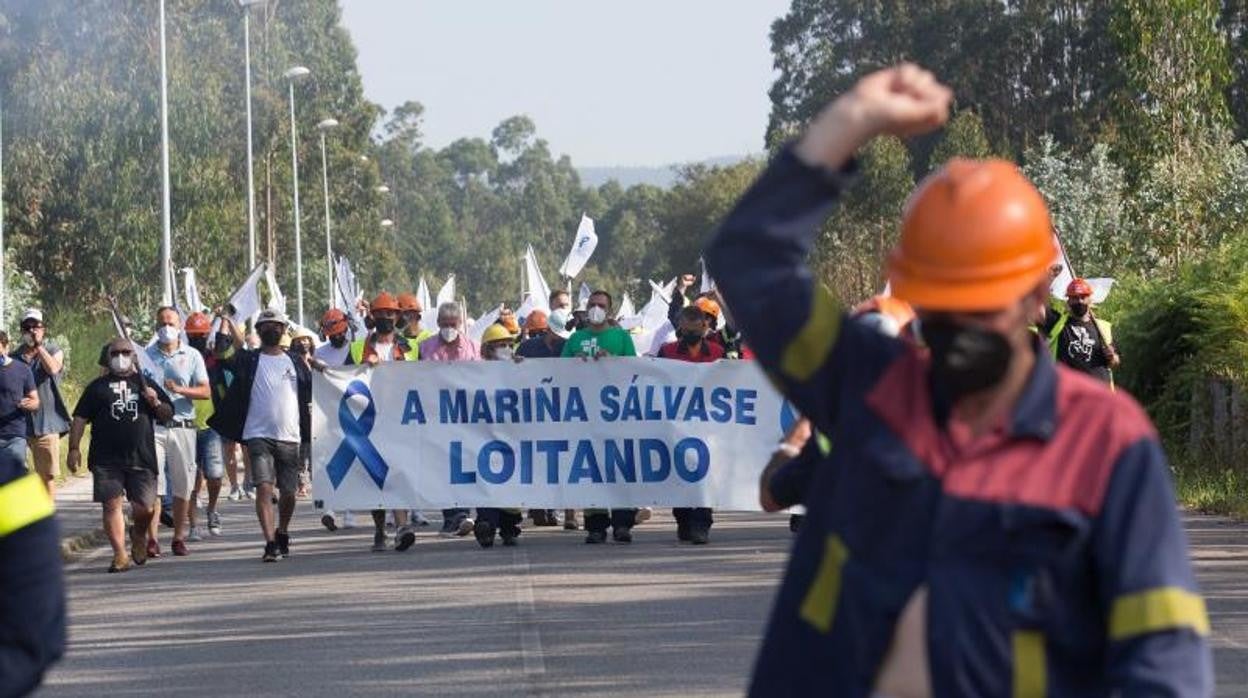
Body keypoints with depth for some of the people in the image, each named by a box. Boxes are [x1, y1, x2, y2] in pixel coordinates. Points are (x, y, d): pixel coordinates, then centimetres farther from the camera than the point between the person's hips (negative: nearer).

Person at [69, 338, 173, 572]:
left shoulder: (145, 384, 17)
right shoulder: (98, 386, 14)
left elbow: (168, 415, 18)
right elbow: (80, 419, 11)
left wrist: (156, 404, -4)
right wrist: (74, 448, 0)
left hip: (141, 458, 1)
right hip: (106, 460, -1)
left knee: (145, 508, -5)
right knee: (112, 505, -7)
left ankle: (139, 535, 27)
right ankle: (120, 555, -3)